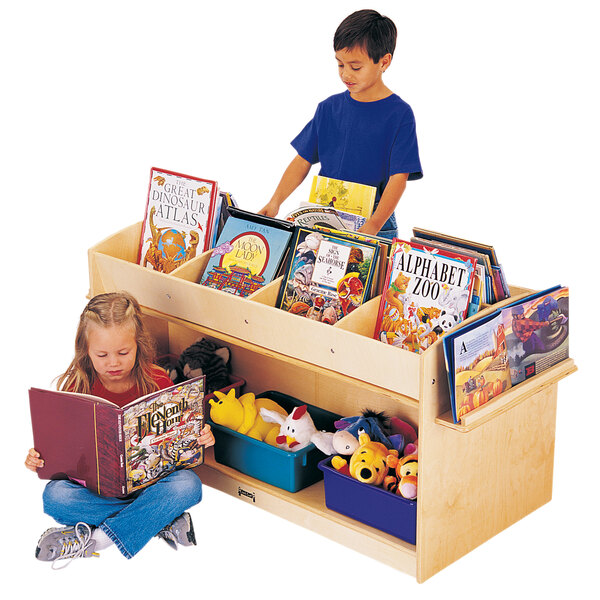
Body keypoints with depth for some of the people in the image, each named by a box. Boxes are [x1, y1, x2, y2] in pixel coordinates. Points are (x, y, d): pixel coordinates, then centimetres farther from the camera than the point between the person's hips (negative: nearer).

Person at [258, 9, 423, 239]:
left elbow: (399, 177, -11)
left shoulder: (399, 114, -5)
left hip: (375, 221, -3)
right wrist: (275, 202, -3)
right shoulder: (329, 108, 8)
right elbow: (303, 160, 11)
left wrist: (373, 226, -23)